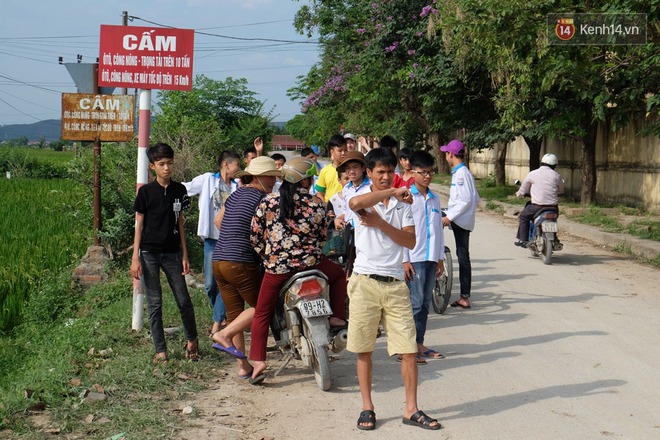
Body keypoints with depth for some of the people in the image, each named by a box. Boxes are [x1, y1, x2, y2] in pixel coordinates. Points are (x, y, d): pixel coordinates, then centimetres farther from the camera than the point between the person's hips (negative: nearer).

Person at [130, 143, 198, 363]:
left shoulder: (179, 190, 5)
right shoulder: (146, 191, -3)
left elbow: (180, 224, 10)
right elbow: (139, 225, -1)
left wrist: (185, 255, 8)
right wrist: (135, 258, -6)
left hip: (172, 253, 2)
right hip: (149, 253, -2)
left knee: (184, 300, 1)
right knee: (154, 302, 1)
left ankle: (192, 340, 24)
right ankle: (161, 350, 9)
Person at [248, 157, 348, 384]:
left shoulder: (268, 203, -1)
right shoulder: (316, 204, -1)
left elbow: (255, 235, 2)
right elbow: (323, 235, 7)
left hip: (276, 267, 1)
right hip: (311, 263, 0)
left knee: (261, 314, 13)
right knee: (339, 274, 30)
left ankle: (258, 361, 4)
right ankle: (337, 317, 20)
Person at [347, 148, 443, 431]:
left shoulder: (403, 204, 12)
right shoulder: (362, 199, 2)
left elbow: (410, 241, 0)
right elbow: (356, 203, -26)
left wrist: (380, 223, -10)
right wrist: (393, 192, -21)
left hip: (395, 283, 2)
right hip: (365, 282, -2)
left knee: (409, 349, -1)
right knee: (364, 350, 5)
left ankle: (411, 409, 7)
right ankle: (367, 407, 17)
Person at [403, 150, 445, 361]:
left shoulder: (435, 199, 14)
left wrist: (440, 257, 15)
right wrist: (404, 259, -12)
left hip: (431, 257, 6)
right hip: (414, 258, -6)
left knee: (425, 302, 9)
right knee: (415, 302, -8)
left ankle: (419, 344, 15)